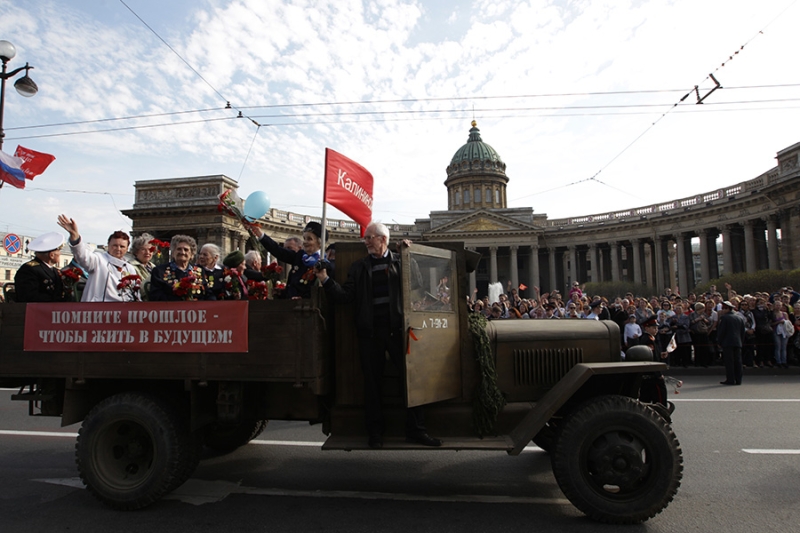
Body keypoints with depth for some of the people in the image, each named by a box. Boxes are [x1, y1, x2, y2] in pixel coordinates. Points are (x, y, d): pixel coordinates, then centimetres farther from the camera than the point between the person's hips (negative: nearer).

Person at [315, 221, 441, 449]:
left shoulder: (400, 261, 8)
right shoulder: (359, 266, 13)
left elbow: (417, 284, -3)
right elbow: (346, 295, 4)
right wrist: (326, 280, -9)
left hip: (396, 328, -1)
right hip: (370, 332, 2)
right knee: (372, 383, 8)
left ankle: (415, 430, 12)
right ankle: (375, 432, 21)